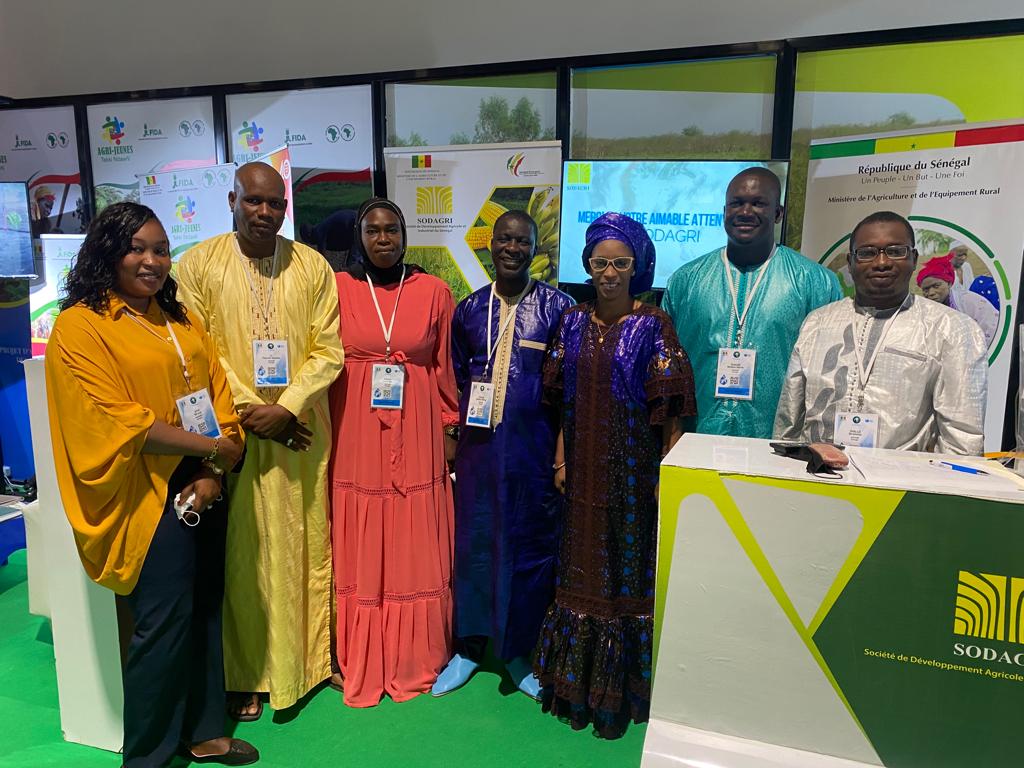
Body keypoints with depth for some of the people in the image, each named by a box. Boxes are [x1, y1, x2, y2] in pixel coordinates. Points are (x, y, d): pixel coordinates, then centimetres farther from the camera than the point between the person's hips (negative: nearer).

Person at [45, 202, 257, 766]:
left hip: (204, 491, 6)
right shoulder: (80, 327, -7)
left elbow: (218, 396, 6)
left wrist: (212, 473, -8)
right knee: (162, 626, 2)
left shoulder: (179, 320, 13)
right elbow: (117, 422, -16)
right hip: (150, 499, -6)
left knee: (205, 614, 14)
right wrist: (209, 448, -13)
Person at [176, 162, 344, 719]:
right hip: (233, 430, -1)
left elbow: (328, 350, -1)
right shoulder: (199, 263, -1)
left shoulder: (312, 266, 2)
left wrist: (285, 407, -13)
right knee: (243, 550, 5)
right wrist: (249, 411, -11)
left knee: (307, 543, 11)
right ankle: (247, 671, 21)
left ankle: (313, 653, 28)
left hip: (301, 431, 2)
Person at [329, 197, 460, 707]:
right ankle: (361, 662, 26)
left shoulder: (434, 292, 3)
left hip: (416, 433, 1)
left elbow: (444, 366, 6)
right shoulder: (338, 288, 2)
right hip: (355, 435, 0)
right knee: (359, 549, 7)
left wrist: (450, 428, 6)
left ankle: (415, 659, 27)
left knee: (415, 547, 8)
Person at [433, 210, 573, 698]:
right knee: (474, 541, 10)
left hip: (534, 449, -2)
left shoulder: (558, 307, -2)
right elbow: (455, 378, 13)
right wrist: (452, 439, 6)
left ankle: (519, 652, 28)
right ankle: (470, 645, 29)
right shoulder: (469, 309, 7)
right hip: (479, 445, 2)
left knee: (530, 546, 8)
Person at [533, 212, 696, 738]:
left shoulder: (653, 326, -7)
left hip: (633, 469, -4)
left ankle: (622, 686, 26)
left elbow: (671, 409, -8)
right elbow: (564, 399, 9)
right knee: (582, 569, 13)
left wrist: (667, 473, -10)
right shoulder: (573, 322, 5)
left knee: (628, 567, 8)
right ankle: (577, 682, 30)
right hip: (584, 469, 4)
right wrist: (561, 458, 5)